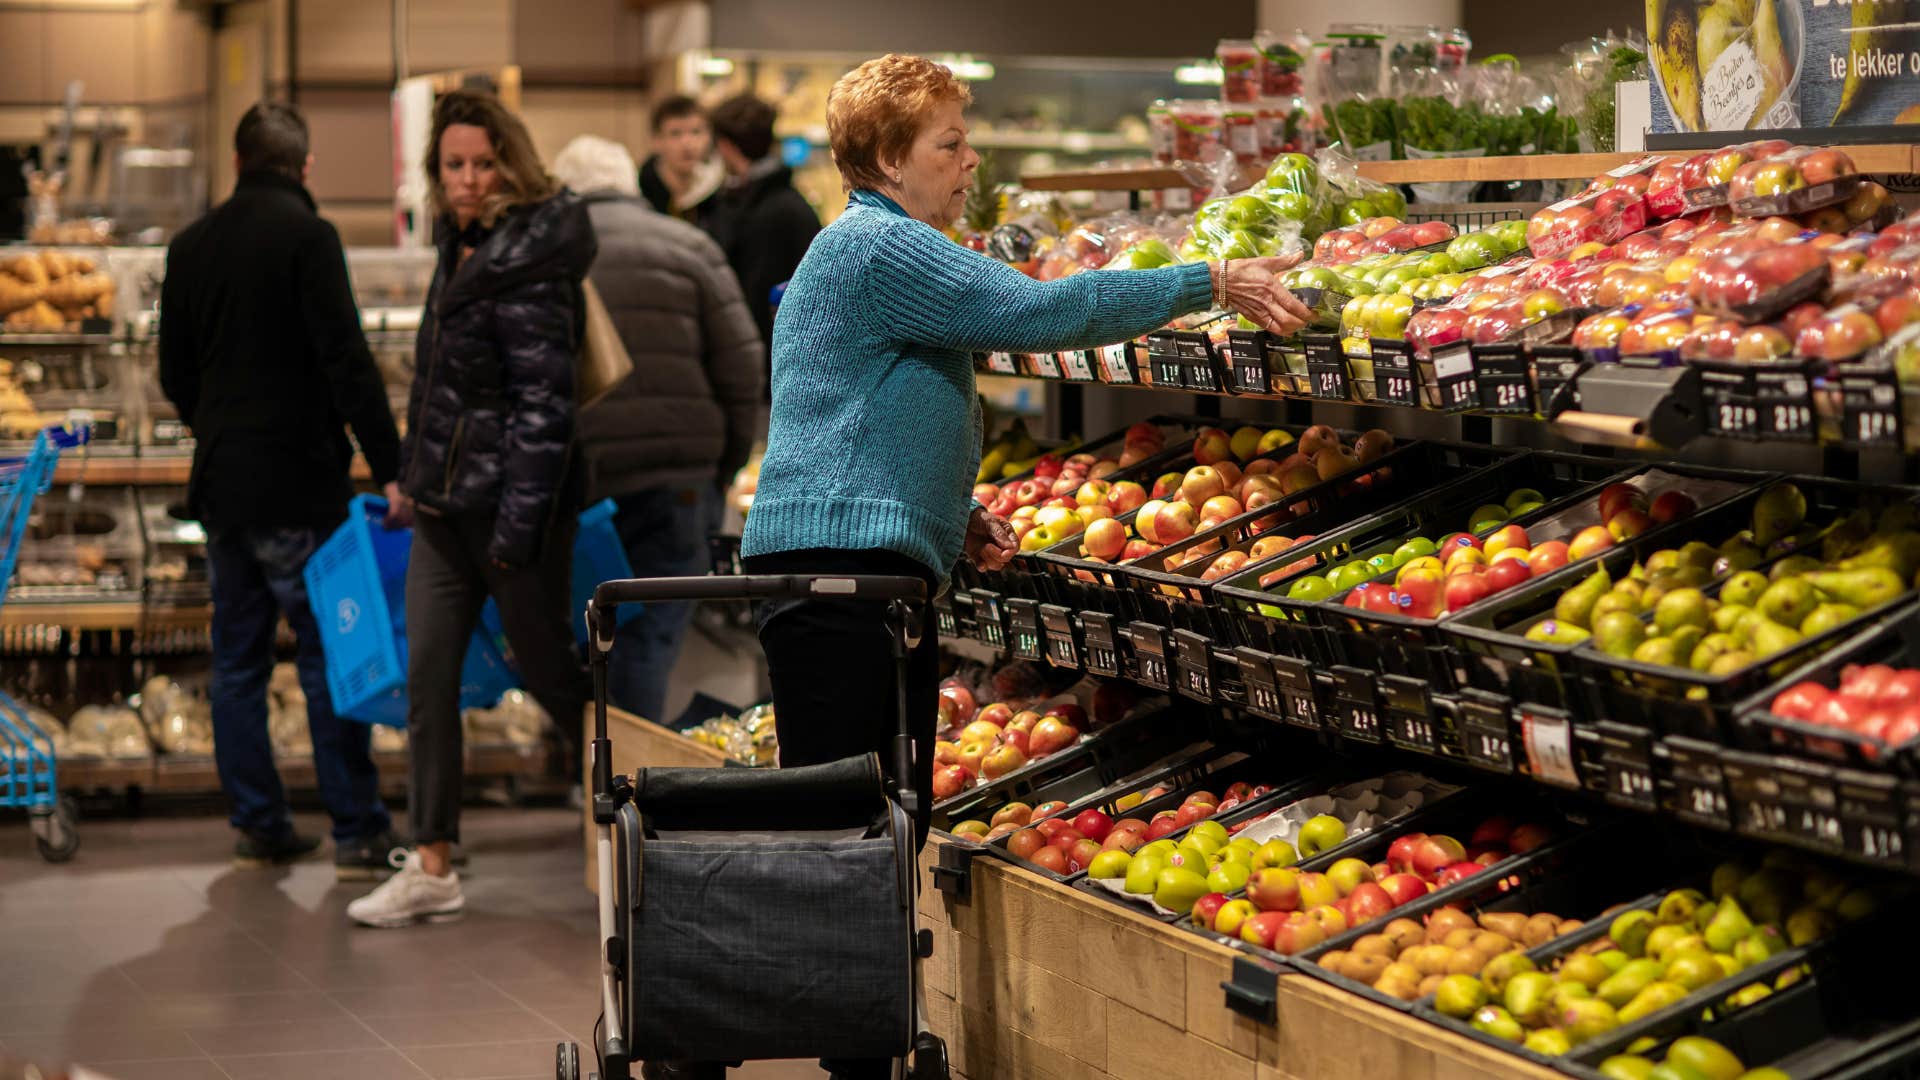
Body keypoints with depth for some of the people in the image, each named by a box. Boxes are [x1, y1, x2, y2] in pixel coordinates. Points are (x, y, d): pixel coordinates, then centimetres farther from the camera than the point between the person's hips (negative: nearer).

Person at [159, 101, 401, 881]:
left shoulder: (191, 246, 9)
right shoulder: (305, 236, -10)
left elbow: (174, 376, 16)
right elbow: (346, 360, -16)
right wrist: (388, 466, -16)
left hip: (221, 484, 6)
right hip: (298, 483, -6)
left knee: (238, 656, 11)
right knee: (330, 655, -3)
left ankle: (258, 824, 14)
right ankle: (357, 833, -3)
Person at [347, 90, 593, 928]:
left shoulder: (530, 266, -16)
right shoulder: (461, 248, 11)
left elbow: (543, 405, -20)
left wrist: (518, 527, -23)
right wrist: (412, 474, 20)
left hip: (511, 503, -9)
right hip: (446, 504, 9)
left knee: (546, 671, 4)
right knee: (428, 678, 4)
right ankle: (431, 869, 8)